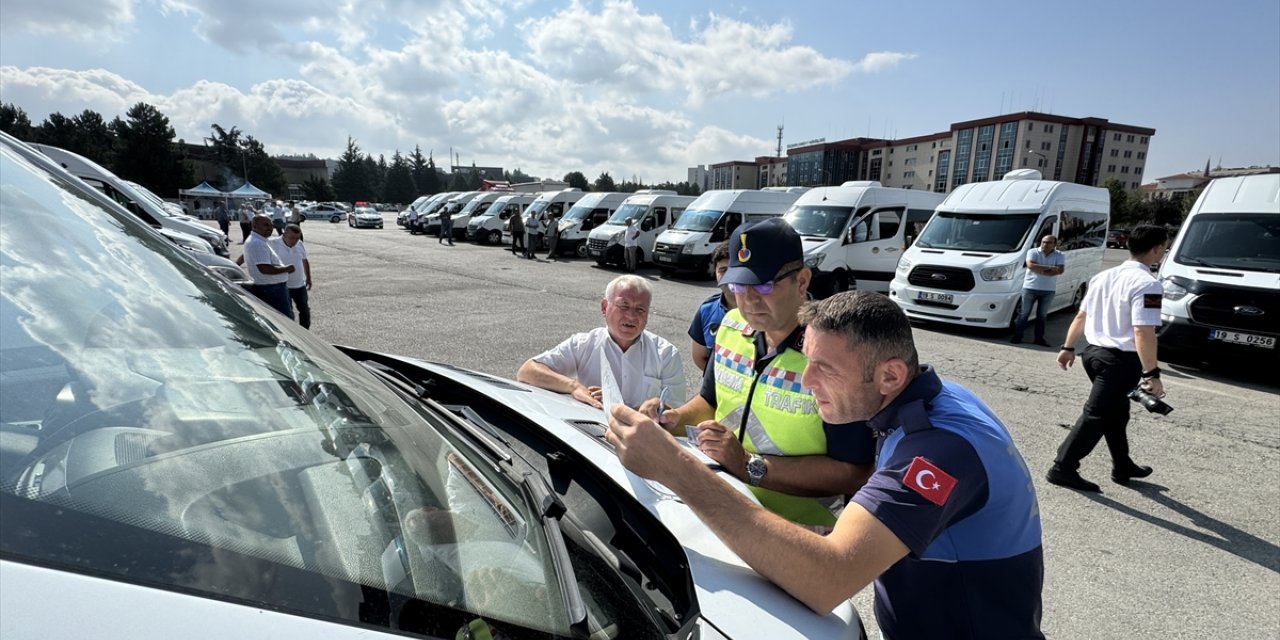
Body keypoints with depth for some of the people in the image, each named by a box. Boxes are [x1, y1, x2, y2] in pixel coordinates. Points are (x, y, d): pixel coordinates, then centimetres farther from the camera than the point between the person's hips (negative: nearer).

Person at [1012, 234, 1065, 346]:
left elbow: (1060, 270, -12)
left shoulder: (1060, 256, 3)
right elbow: (1031, 265, -18)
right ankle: (1017, 336, 9)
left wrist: (1040, 270, -19)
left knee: (1042, 315, 10)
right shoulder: (1033, 252, -1)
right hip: (1030, 288, -2)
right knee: (1024, 313, 3)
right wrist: (1050, 268, -18)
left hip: (1048, 290, 2)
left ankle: (1039, 338, 17)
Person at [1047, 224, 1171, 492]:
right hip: (1121, 360, -9)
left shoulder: (1103, 276, 11)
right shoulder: (1147, 284, -15)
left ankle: (1122, 467, 35)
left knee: (1116, 411, 22)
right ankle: (1063, 468, -4)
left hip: (1094, 351, 9)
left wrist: (1068, 347, 21)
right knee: (1097, 415, -5)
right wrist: (1151, 373, -20)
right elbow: (1143, 332, -22)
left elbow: (1081, 316, 15)